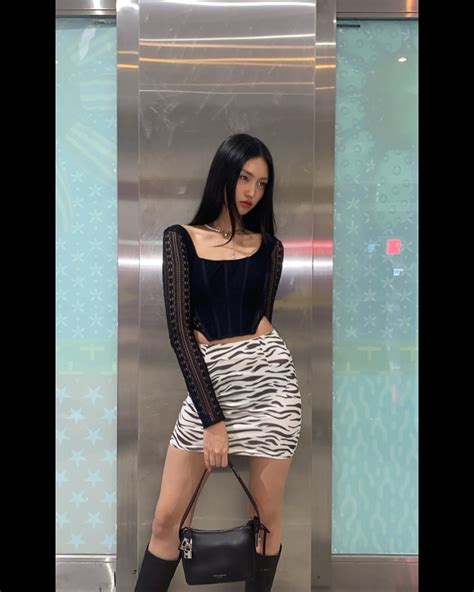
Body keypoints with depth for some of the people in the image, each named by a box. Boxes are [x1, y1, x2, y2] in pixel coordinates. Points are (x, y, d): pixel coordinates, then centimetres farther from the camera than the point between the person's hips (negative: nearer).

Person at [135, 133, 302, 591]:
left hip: (268, 379, 1)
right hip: (204, 384, -1)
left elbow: (261, 316, 9)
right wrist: (212, 418, -11)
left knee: (266, 516, 10)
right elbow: (179, 330, -7)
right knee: (166, 518, 4)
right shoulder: (180, 238, 2)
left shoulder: (269, 247, 9)